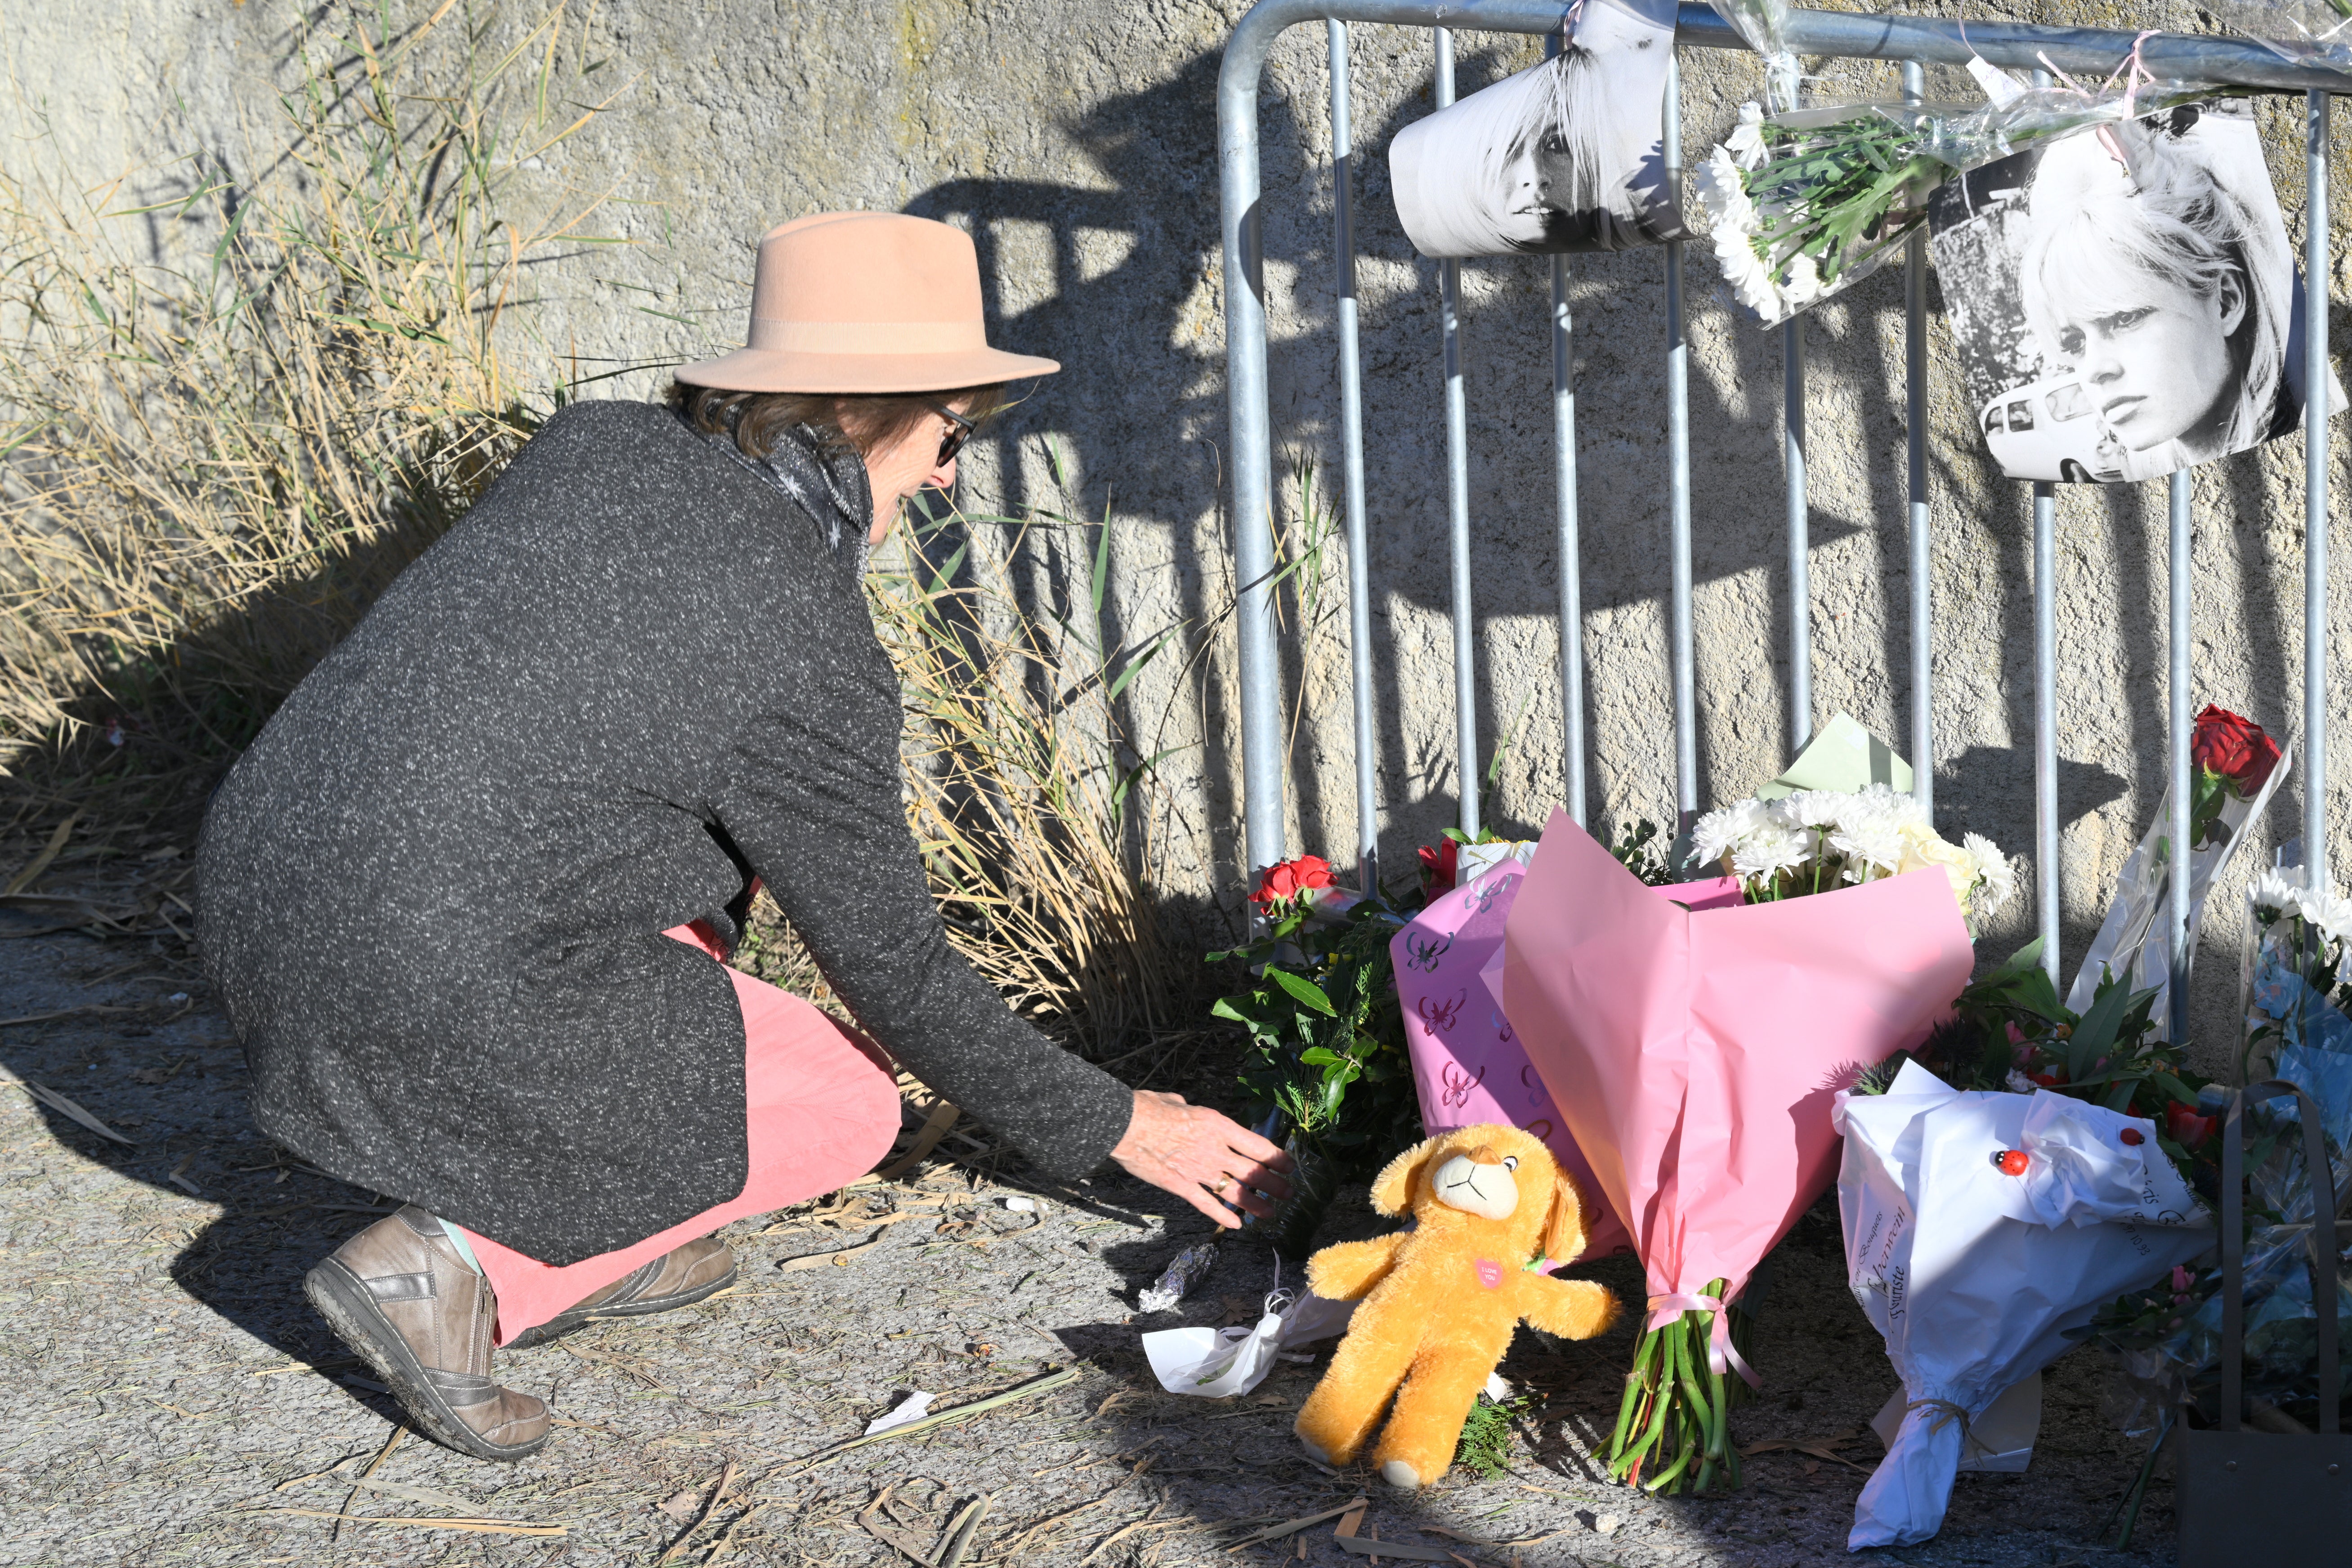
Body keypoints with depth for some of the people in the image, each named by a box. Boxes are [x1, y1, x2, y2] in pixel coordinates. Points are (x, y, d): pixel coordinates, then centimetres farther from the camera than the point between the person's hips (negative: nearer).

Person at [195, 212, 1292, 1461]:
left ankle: (561, 1239, 22)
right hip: (432, 1012, -8)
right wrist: (1113, 1128, 8)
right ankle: (457, 1270, 0)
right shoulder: (808, 654, -13)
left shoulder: (599, 444, 7)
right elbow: (893, 971, -5)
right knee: (845, 1106, 11)